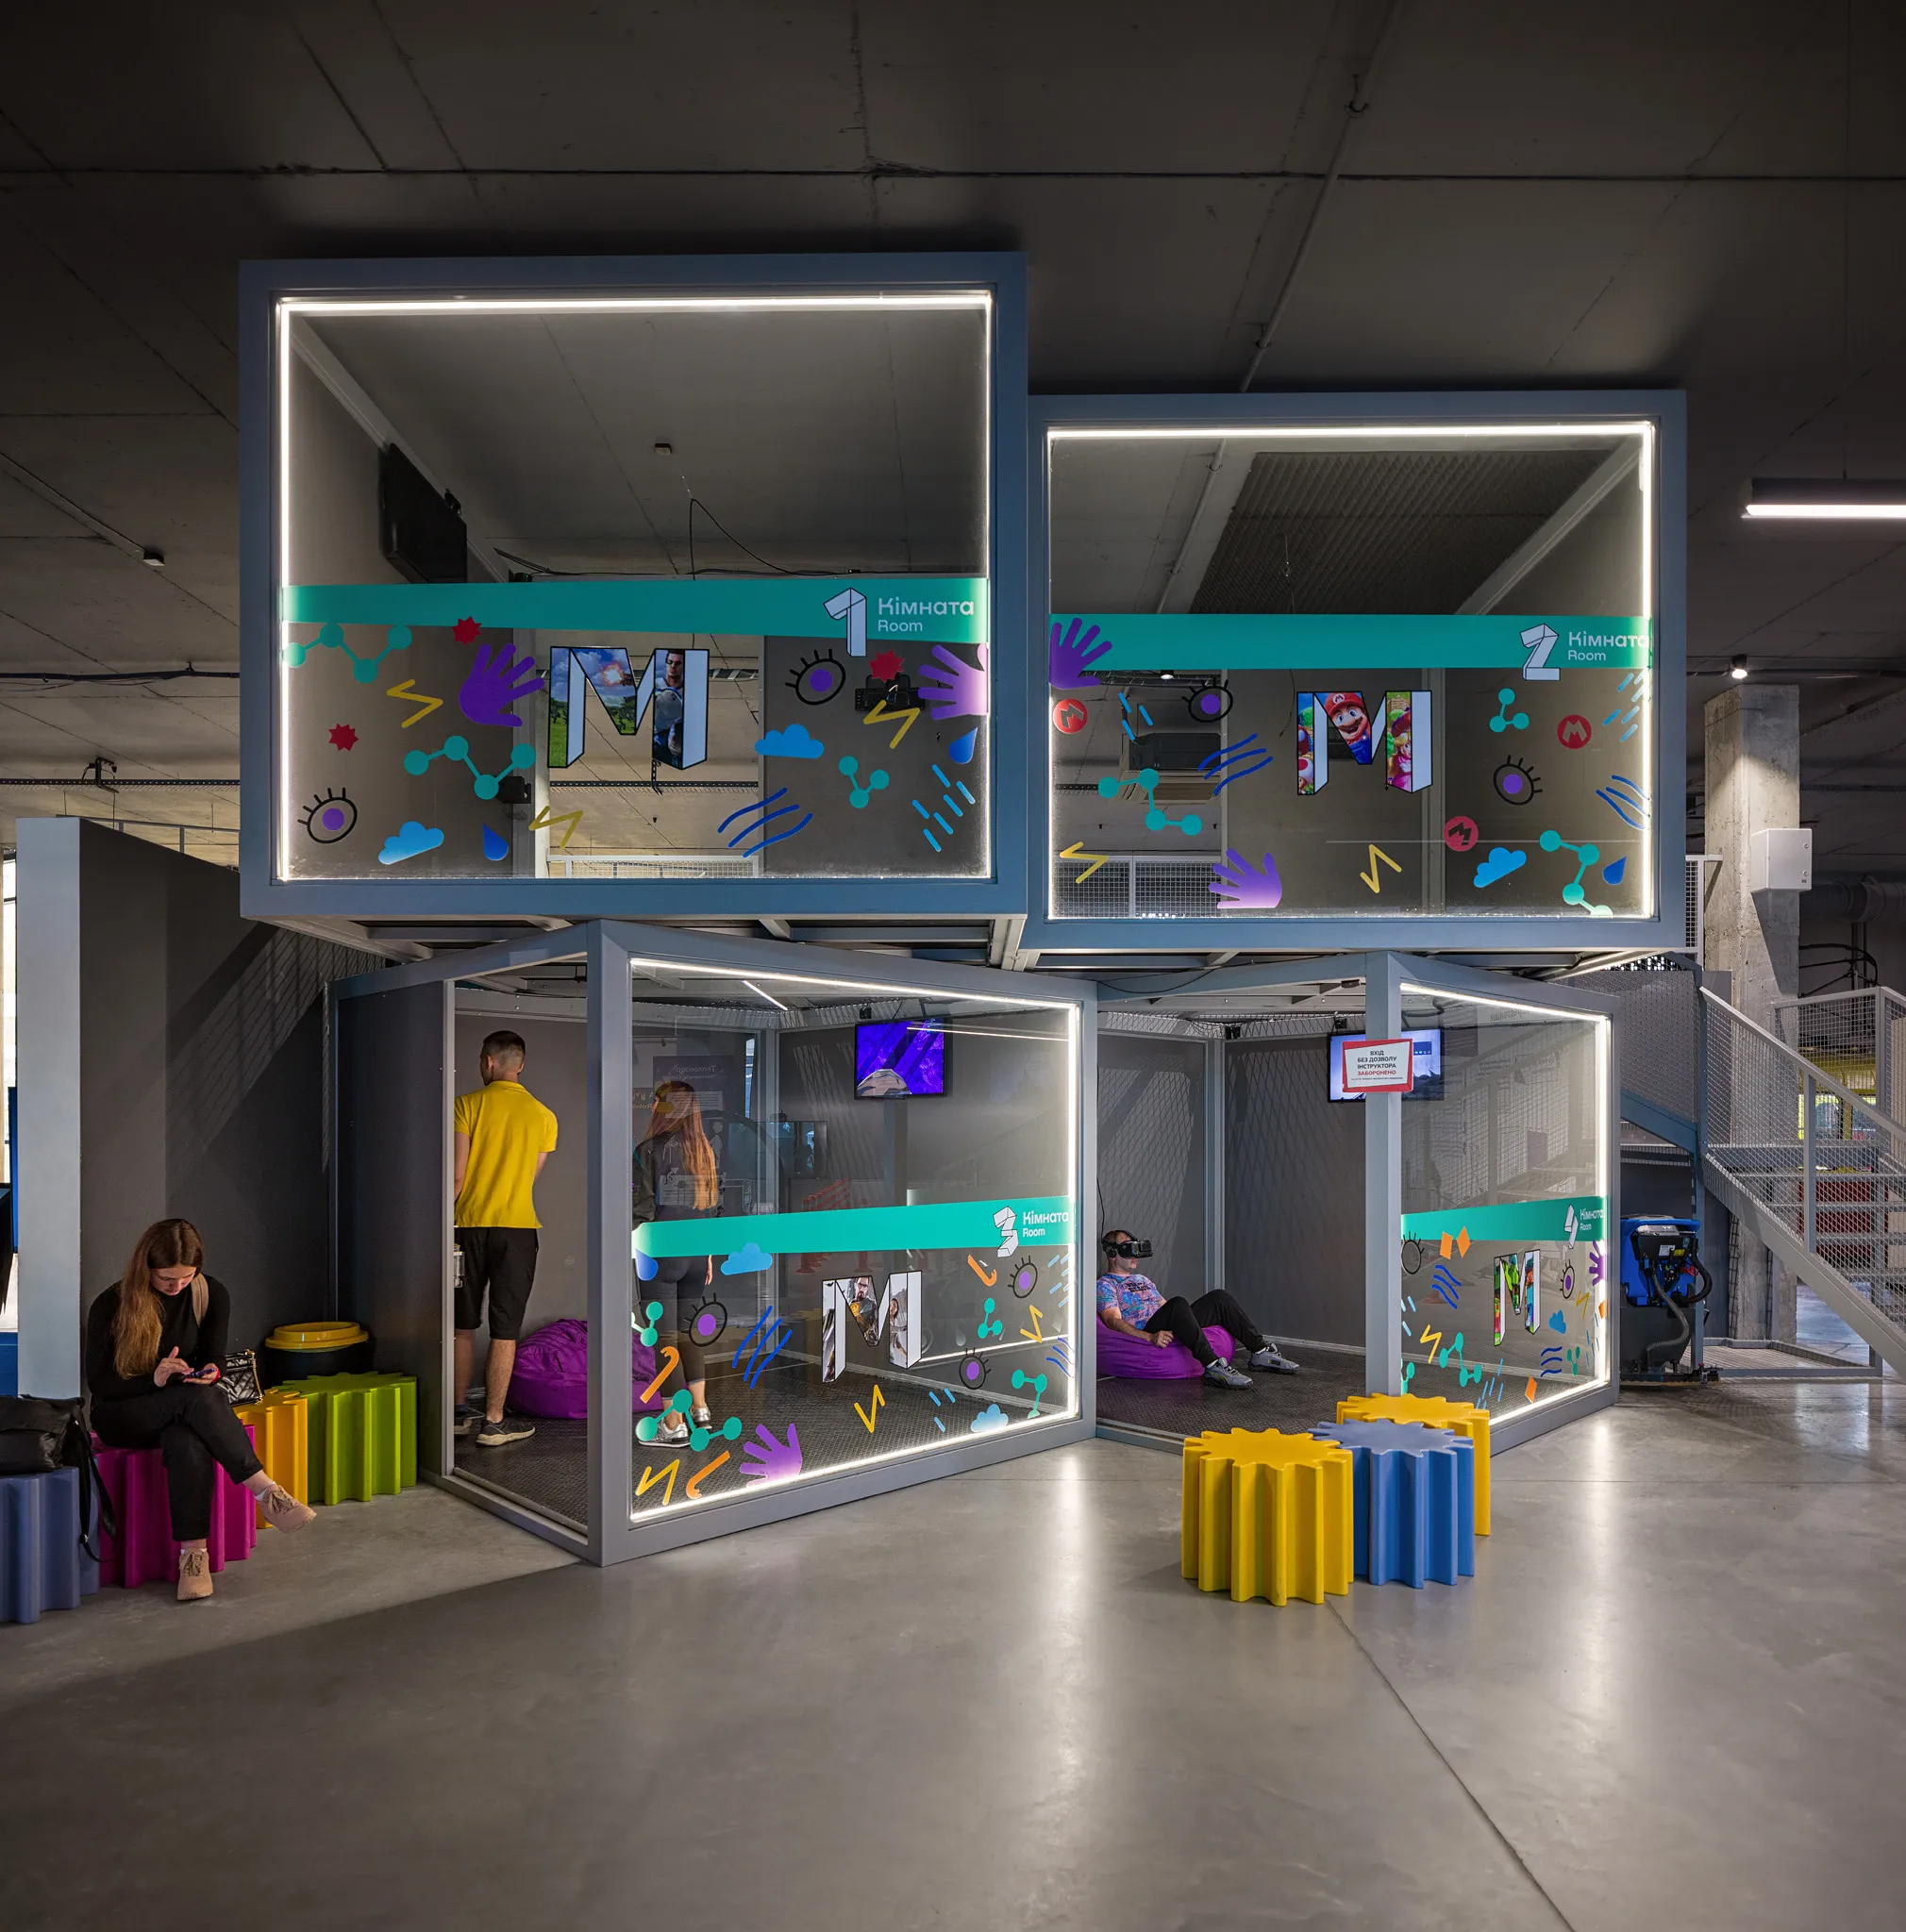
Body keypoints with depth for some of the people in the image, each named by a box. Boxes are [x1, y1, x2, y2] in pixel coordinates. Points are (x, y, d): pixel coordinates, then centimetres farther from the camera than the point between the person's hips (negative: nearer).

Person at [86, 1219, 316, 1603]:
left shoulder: (212, 1295, -4)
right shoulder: (110, 1306, -12)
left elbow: (213, 1358, 5)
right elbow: (99, 1383, -10)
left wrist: (209, 1372, -20)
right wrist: (155, 1379, -28)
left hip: (182, 1412, 3)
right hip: (122, 1416, -2)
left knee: (190, 1445, -38)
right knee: (199, 1397, -36)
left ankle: (193, 1554, -38)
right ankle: (266, 1493, -38)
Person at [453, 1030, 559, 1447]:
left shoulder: (468, 1105, -3)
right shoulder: (543, 1116, 3)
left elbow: (457, 1174, -7)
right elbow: (531, 1177, 9)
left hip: (469, 1225, 0)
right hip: (517, 1226, 0)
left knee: (464, 1326, 14)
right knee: (505, 1331, 3)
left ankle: (459, 1412, 23)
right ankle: (493, 1422, 4)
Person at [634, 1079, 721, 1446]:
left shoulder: (650, 1149, -10)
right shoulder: (704, 1150, 8)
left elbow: (644, 1208, -13)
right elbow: (712, 1206, 10)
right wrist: (708, 1254, 16)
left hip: (661, 1253, -6)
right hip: (696, 1253, 6)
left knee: (664, 1338, 0)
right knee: (687, 1333, 18)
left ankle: (675, 1424, 3)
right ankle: (700, 1410, 19)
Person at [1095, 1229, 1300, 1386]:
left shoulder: (1143, 1280, 32)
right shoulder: (1105, 1285, 4)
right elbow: (1113, 1321, -12)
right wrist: (1150, 1337, -28)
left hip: (1171, 1327, 8)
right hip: (1144, 1334, -8)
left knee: (1218, 1297, -4)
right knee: (1178, 1303, -36)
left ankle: (1260, 1350, -6)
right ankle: (1212, 1366, -43)